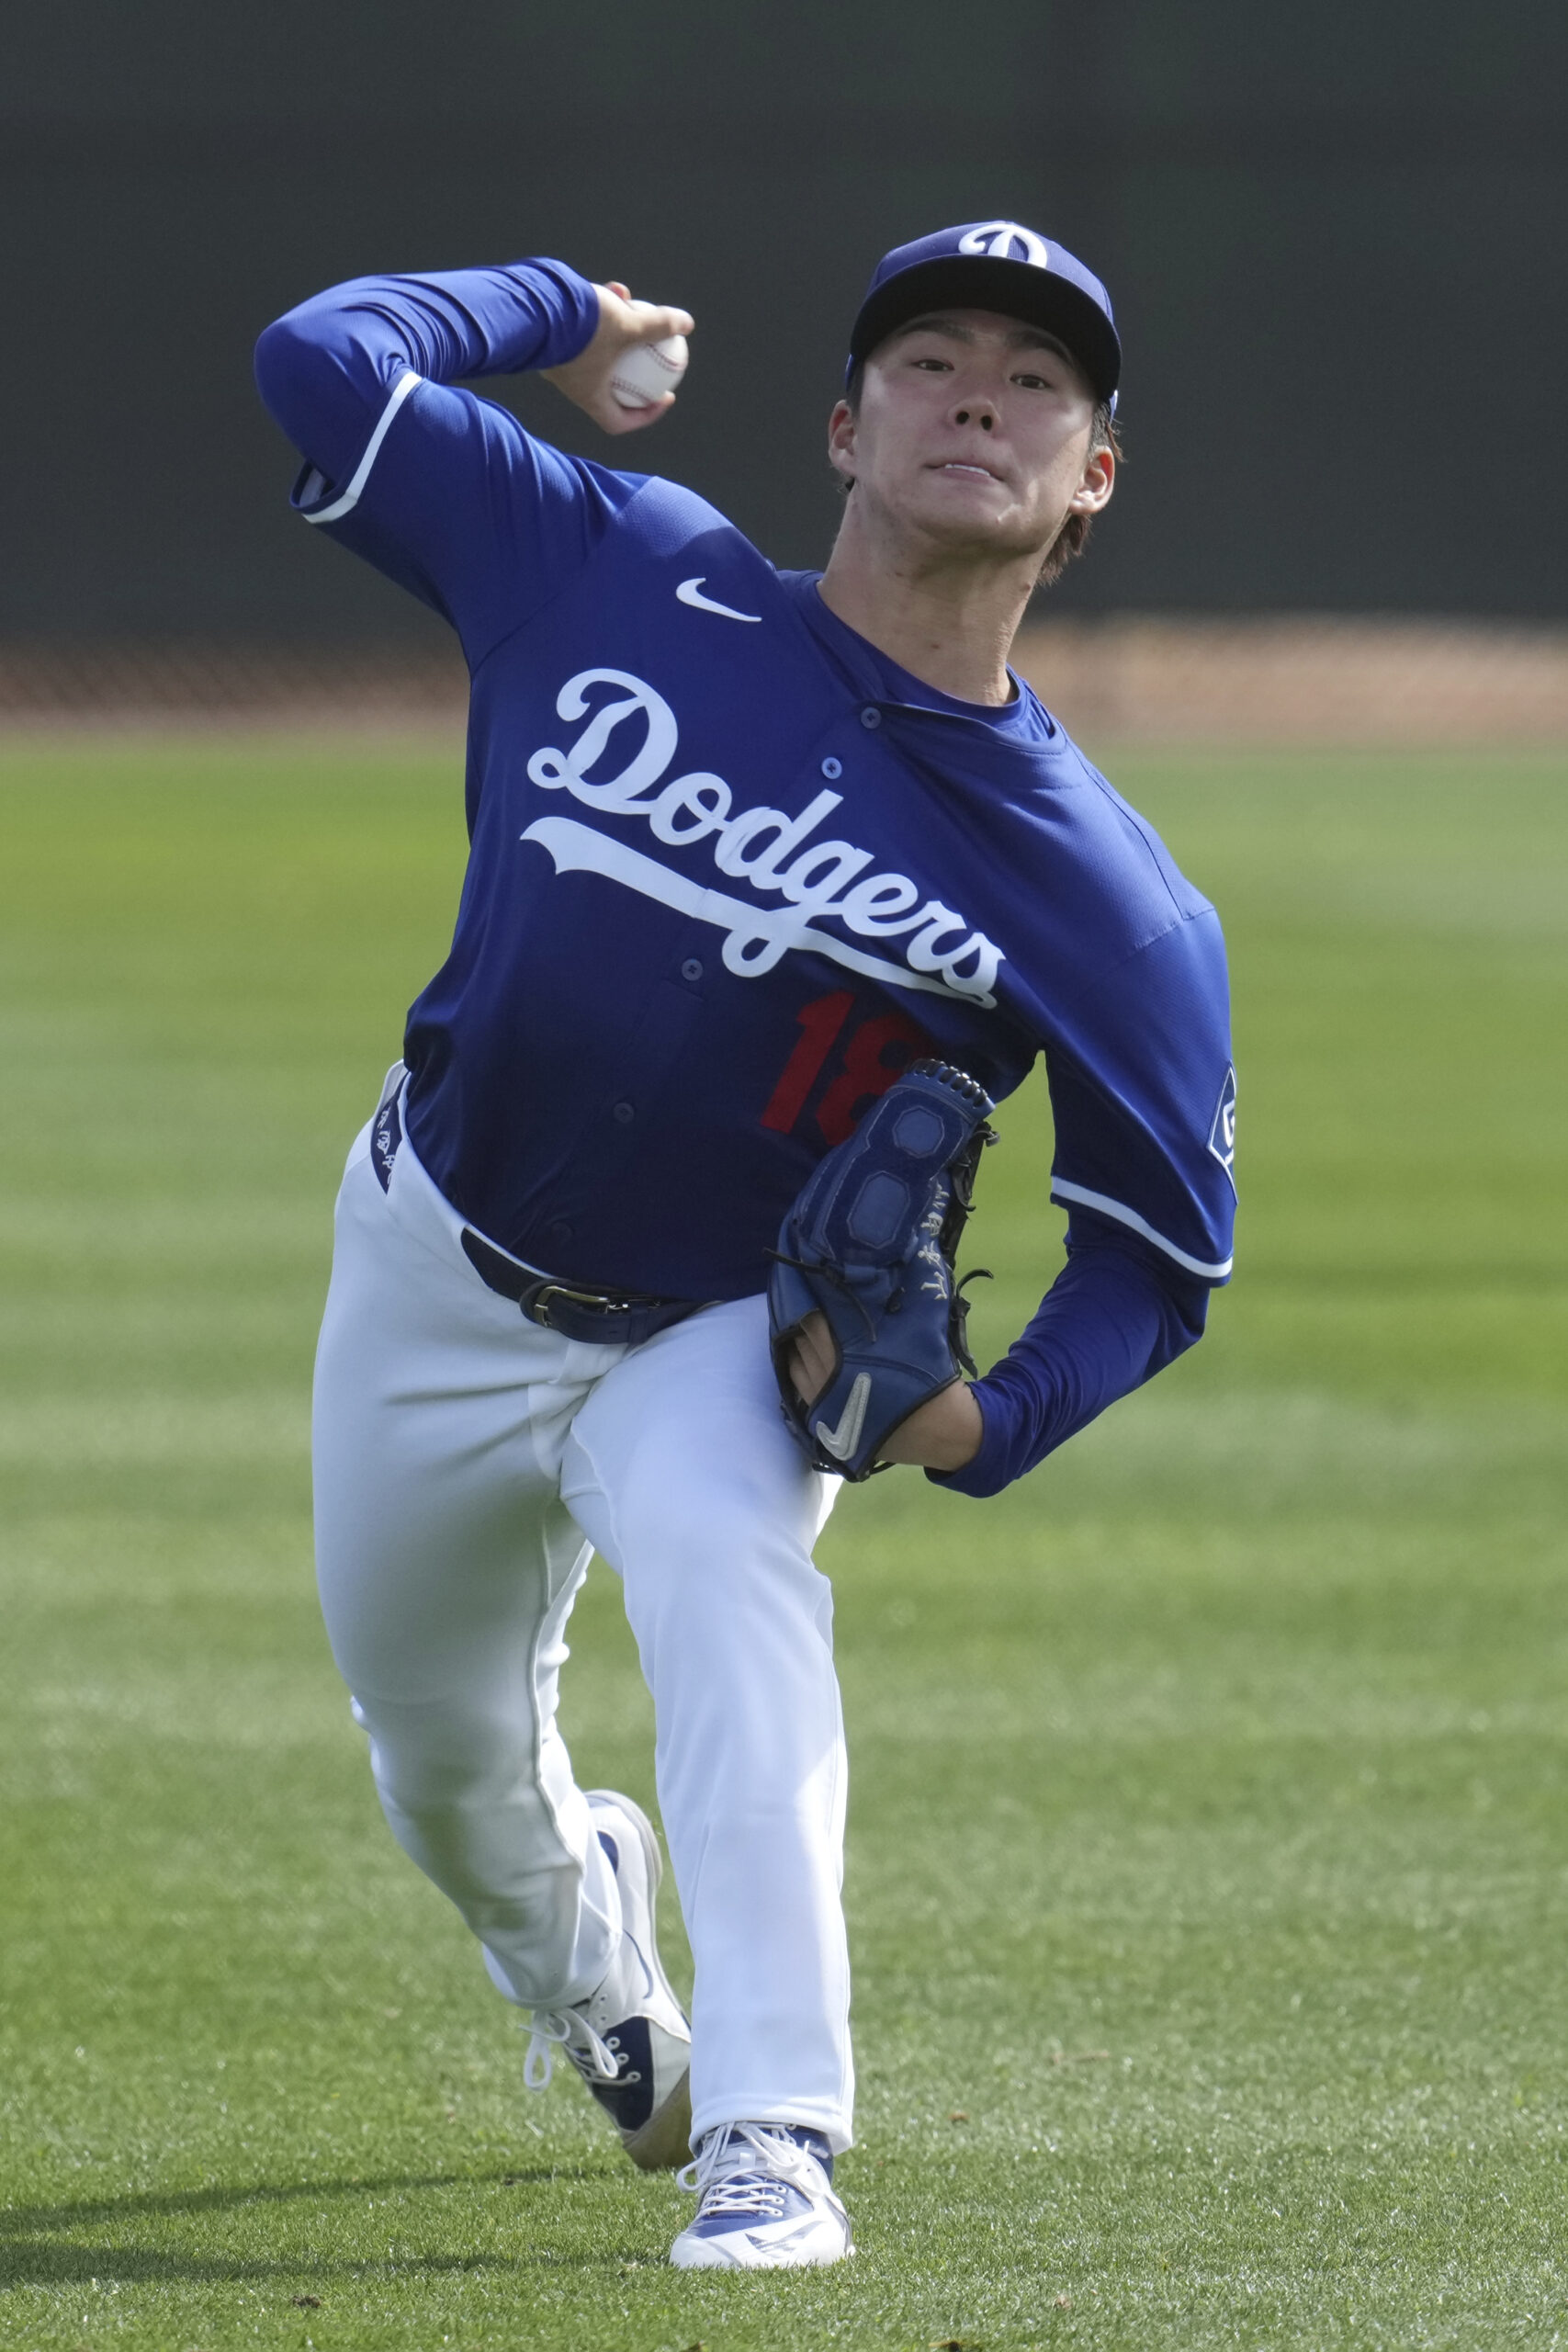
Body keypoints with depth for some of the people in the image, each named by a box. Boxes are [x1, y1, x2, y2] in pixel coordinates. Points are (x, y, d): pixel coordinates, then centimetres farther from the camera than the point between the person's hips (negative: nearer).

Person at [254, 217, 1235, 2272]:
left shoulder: (1112, 902, -17)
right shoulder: (625, 575, -14)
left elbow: (1159, 1249, -9)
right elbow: (323, 359, -13)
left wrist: (988, 1425, -26)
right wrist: (564, 309, 1)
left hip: (723, 1344, -3)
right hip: (438, 1279, 3)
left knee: (723, 1554, -35)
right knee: (437, 1749, 17)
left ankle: (773, 2140, -36)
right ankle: (573, 1920, 55)